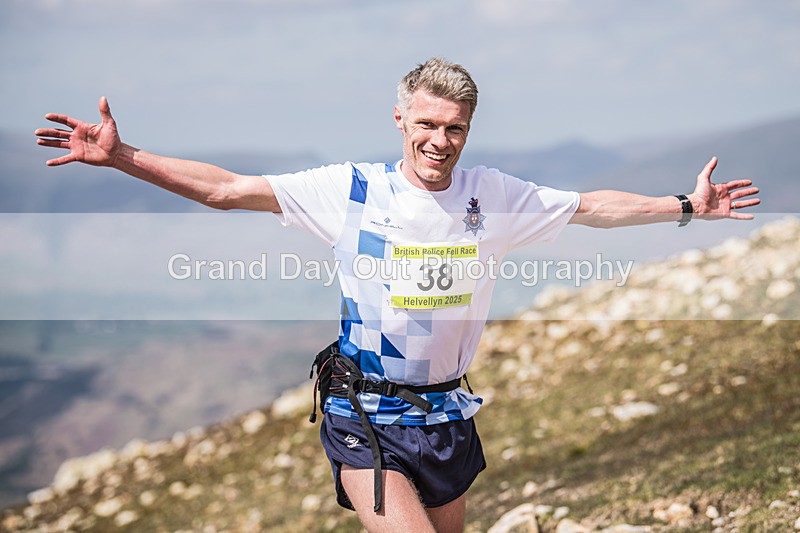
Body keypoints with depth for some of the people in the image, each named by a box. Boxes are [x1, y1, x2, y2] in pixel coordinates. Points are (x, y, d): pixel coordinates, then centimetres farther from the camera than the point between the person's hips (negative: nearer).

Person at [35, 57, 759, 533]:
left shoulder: (491, 195, 1)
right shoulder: (353, 189, -9)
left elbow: (590, 207, 13)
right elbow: (227, 189, -10)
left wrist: (686, 208, 13)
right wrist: (122, 157, -17)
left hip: (448, 414, 4)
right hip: (366, 418, -4)